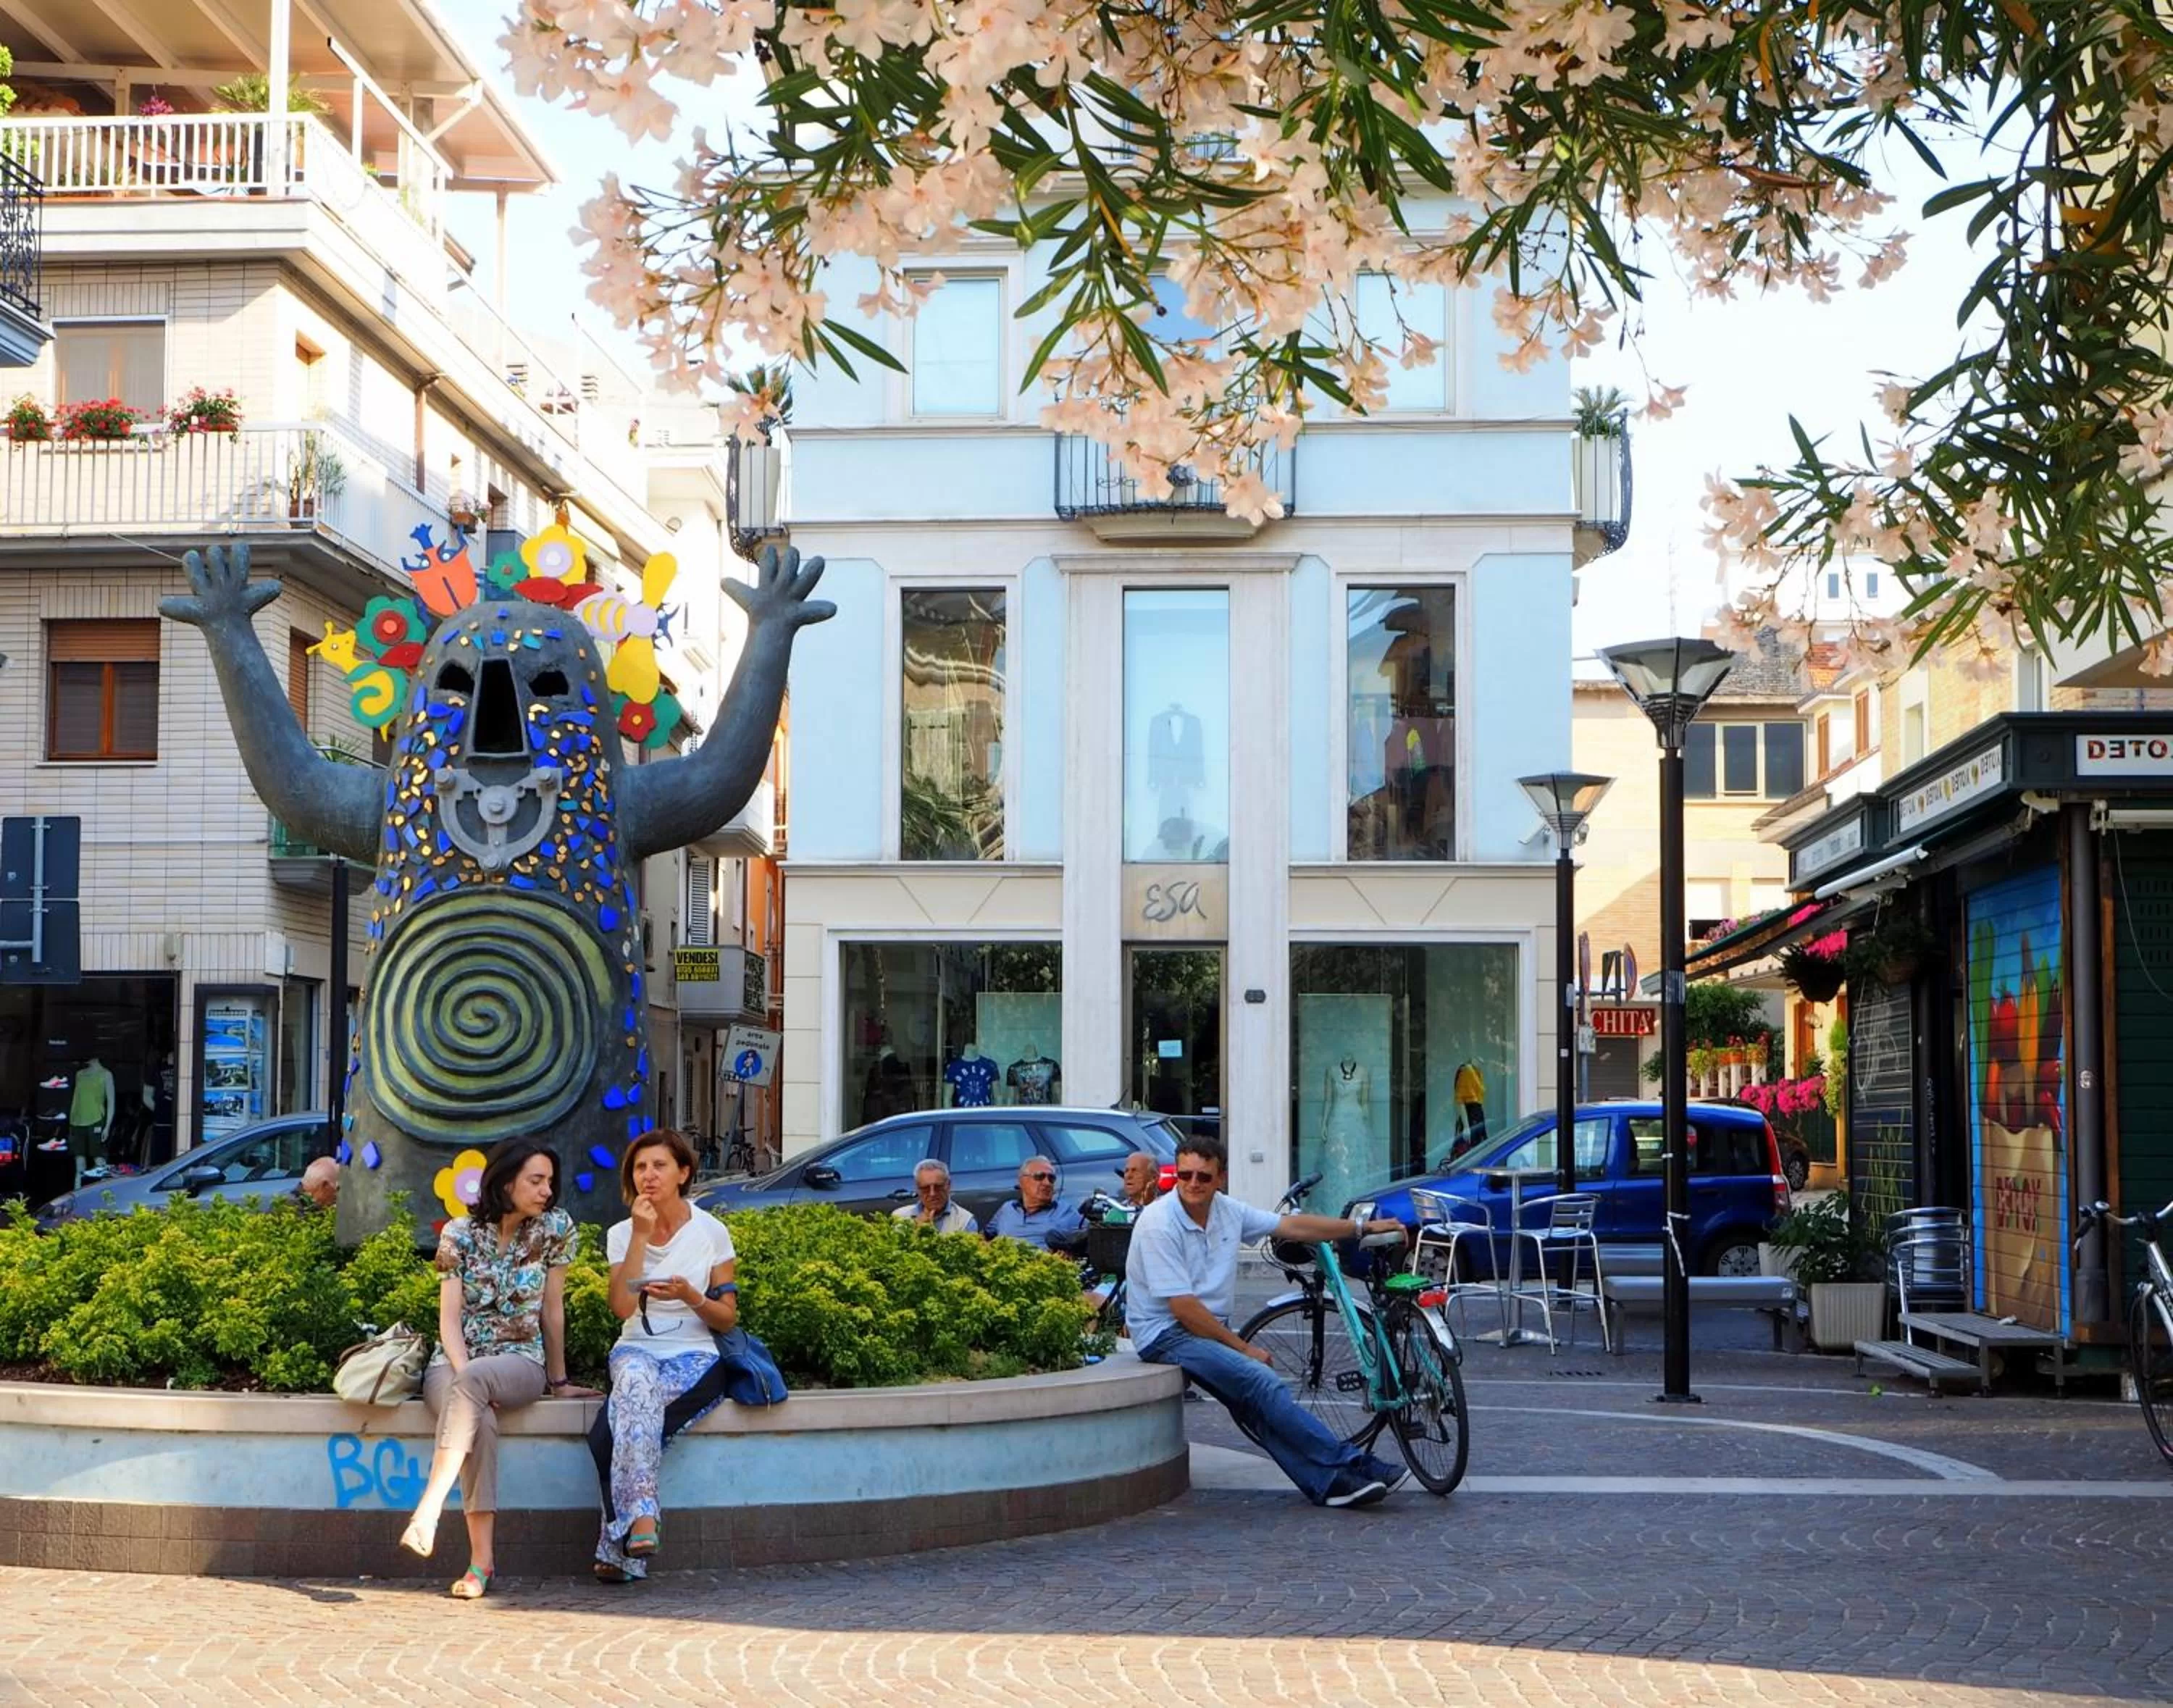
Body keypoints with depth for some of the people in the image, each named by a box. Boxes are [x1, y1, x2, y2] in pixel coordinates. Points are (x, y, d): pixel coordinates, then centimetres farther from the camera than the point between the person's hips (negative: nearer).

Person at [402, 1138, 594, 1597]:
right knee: (478, 1419, -35)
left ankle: (428, 1510, -45)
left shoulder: (555, 1228, 0)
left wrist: (559, 1381, 11)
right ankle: (482, 1556, -39)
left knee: (472, 1380, -37)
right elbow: (449, 1319, -6)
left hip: (520, 1362, 0)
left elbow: (552, 1311, 6)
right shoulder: (460, 1233, -2)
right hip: (454, 1360, 0)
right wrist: (463, 1376, -22)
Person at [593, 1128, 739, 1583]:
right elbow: (622, 1307, -9)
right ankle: (642, 1517, -46)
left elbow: (727, 1319, 4)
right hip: (637, 1351, 1)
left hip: (693, 1358, -1)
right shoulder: (622, 1234, 8)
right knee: (636, 1380, -38)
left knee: (629, 1410, -33)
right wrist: (641, 1235, -11)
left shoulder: (710, 1232, 3)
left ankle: (618, 1543, -34)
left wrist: (690, 1297, -16)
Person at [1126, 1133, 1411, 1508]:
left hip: (1211, 1329, 7)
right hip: (1166, 1335, -7)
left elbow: (1292, 1226, 12)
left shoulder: (1227, 1211, 5)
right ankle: (1351, 1464, -19)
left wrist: (1362, 1227, 10)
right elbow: (1183, 1308, -19)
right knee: (1263, 1381, -22)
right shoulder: (1159, 1223, -17)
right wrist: (1244, 1348, -14)